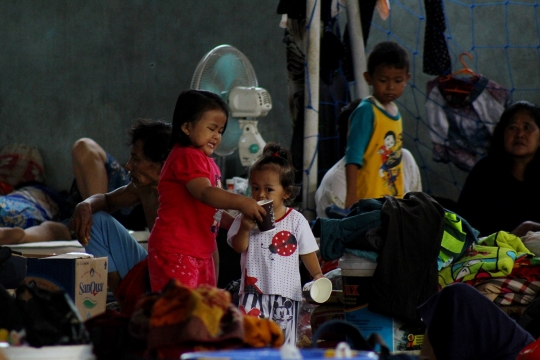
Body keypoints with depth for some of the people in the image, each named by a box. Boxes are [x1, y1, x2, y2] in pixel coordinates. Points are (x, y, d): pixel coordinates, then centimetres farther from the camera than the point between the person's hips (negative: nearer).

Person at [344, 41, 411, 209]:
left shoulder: (396, 112, 13)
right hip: (369, 198, -8)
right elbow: (353, 157, -15)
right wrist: (351, 195, -23)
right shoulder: (366, 111, -10)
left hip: (394, 198, 8)